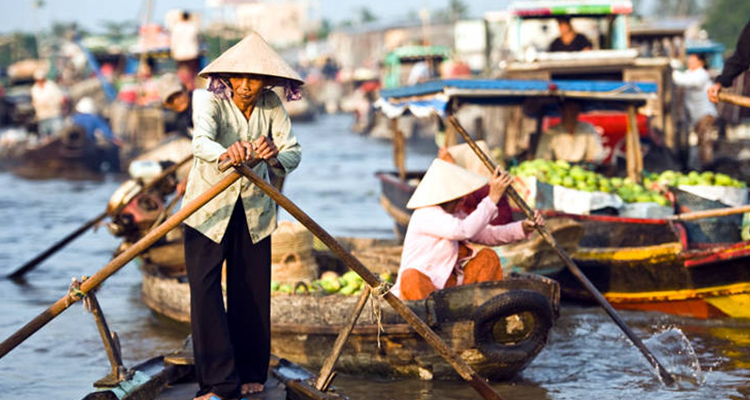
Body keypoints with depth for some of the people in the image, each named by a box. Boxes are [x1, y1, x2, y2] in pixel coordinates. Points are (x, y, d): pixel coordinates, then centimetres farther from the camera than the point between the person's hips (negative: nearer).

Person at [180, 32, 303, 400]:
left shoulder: (271, 106, -7)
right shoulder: (211, 100, -18)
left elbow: (293, 152, -15)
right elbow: (200, 141, -38)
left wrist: (275, 156, -38)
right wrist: (224, 154, -60)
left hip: (254, 208, 3)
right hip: (208, 205, -3)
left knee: (252, 290, 6)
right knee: (204, 288, -12)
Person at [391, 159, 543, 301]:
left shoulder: (456, 214, 11)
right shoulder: (426, 215, -18)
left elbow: (489, 235, 14)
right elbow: (464, 230, -33)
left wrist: (522, 228, -2)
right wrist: (493, 197, -30)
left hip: (447, 285, 9)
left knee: (487, 257, 2)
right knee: (412, 277, -41)